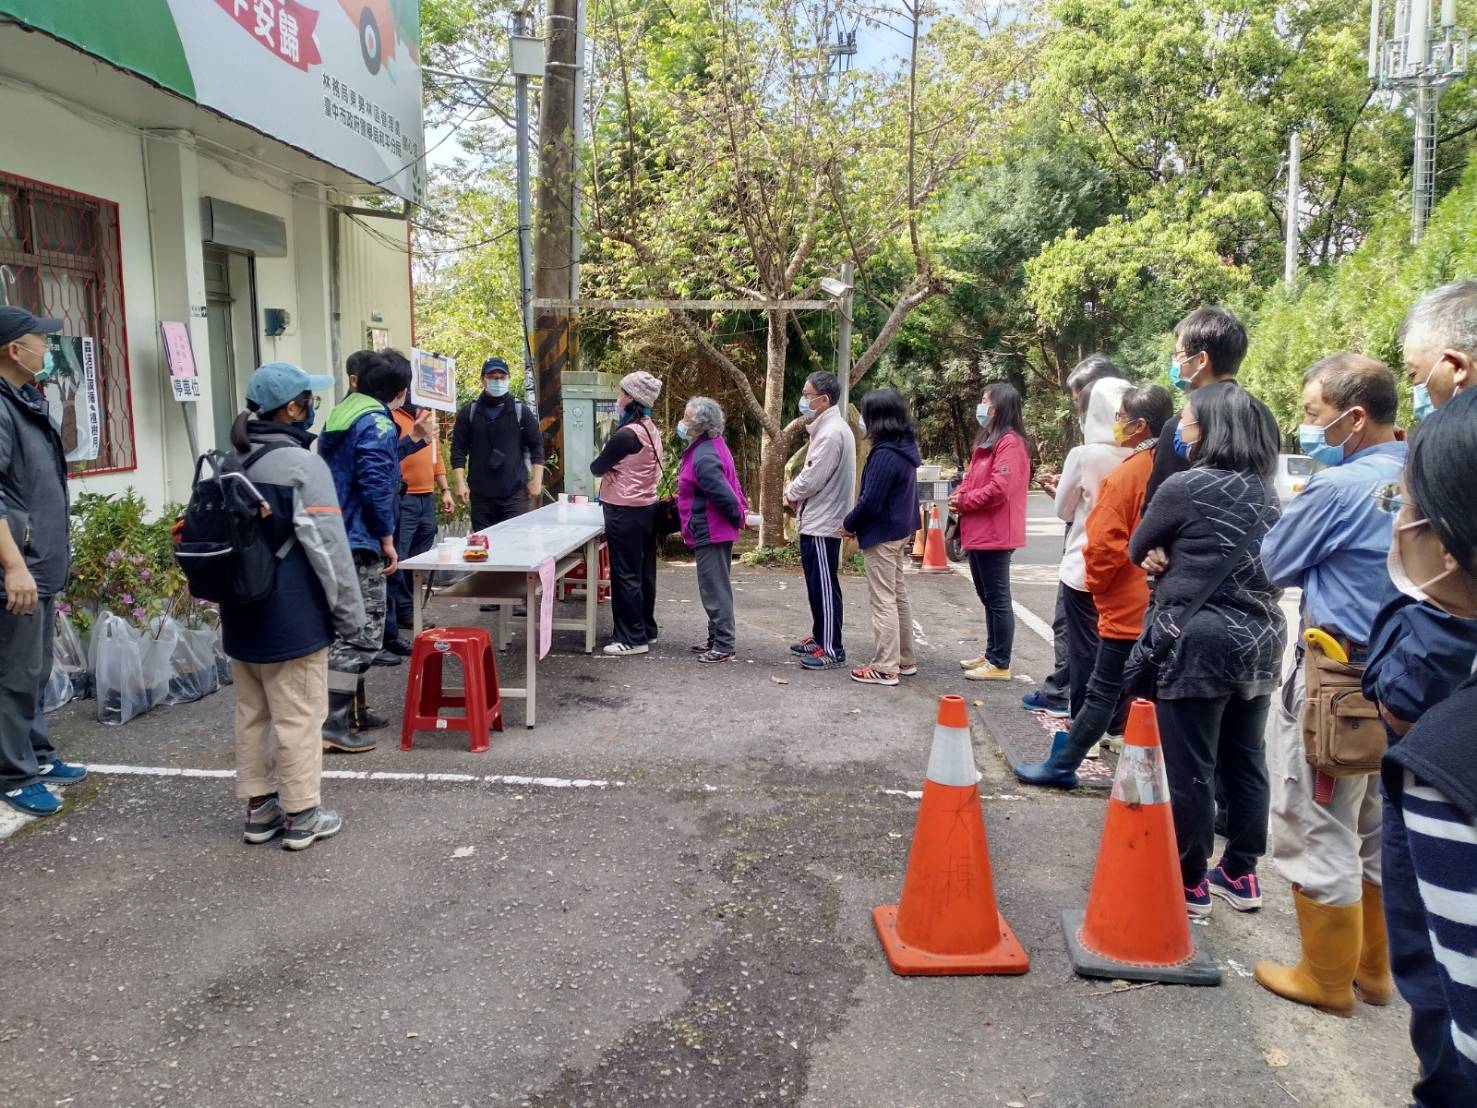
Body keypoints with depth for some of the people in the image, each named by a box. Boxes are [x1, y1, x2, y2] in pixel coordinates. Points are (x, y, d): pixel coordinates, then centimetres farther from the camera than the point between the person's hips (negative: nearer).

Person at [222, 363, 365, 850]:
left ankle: (258, 807, 26)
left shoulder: (231, 464, 7)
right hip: (292, 618, -8)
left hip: (241, 616, 8)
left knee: (252, 714, 16)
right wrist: (350, 612, -8)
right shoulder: (301, 464, -17)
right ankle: (301, 815, 11)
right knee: (298, 718, 2)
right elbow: (328, 546, -17)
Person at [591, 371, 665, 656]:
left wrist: (606, 470, 10)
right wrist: (613, 471, 2)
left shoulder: (626, 433, -19)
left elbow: (596, 467, -8)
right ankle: (647, 629, 24)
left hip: (625, 512, -9)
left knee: (625, 575, -2)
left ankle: (632, 638, 3)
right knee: (643, 572, 15)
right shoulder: (651, 430, 9)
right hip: (646, 507, 9)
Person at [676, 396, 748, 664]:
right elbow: (724, 489, 17)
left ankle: (724, 646, 3)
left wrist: (737, 515, -11)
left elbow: (722, 493, -25)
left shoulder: (704, 457, -23)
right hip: (716, 530, 11)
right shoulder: (710, 446, 10)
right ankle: (716, 640, 27)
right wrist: (740, 509, 13)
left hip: (710, 532, -11)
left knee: (714, 589, -3)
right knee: (716, 587, 17)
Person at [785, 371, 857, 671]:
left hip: (823, 523, -10)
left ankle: (832, 650, 4)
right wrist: (795, 493, 4)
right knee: (817, 585, 17)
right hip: (816, 519, 10)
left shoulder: (832, 433, -20)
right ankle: (820, 638, 28)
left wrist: (791, 493, -4)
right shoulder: (825, 428, 13)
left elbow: (811, 479, -22)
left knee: (824, 587, -3)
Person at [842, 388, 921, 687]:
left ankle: (885, 668, 3)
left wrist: (849, 524, -6)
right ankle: (905, 659, 27)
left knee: (883, 601, -3)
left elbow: (870, 501, -23)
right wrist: (858, 523, 12)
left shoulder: (885, 454, -23)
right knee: (898, 596, 17)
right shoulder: (904, 449, 8)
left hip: (881, 535, -10)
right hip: (899, 531, 10)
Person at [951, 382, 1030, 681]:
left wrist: (964, 502, -11)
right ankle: (991, 654, 27)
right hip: (979, 532, 10)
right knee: (987, 597, 17)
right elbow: (972, 478, 22)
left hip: (995, 534, -10)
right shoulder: (987, 440, 18)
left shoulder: (1010, 442, -14)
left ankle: (1000, 664, 4)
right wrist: (959, 495, 1)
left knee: (998, 598, -3)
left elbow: (999, 488, -23)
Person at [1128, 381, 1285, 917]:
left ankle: (1190, 883, 11)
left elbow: (1137, 549, 0)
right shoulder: (1264, 491, 11)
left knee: (1188, 768, 2)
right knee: (1245, 760, 16)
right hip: (1260, 640, 8)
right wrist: (1186, 558, 3)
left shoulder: (1185, 485, -11)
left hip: (1198, 642, -7)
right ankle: (1243, 871, 27)